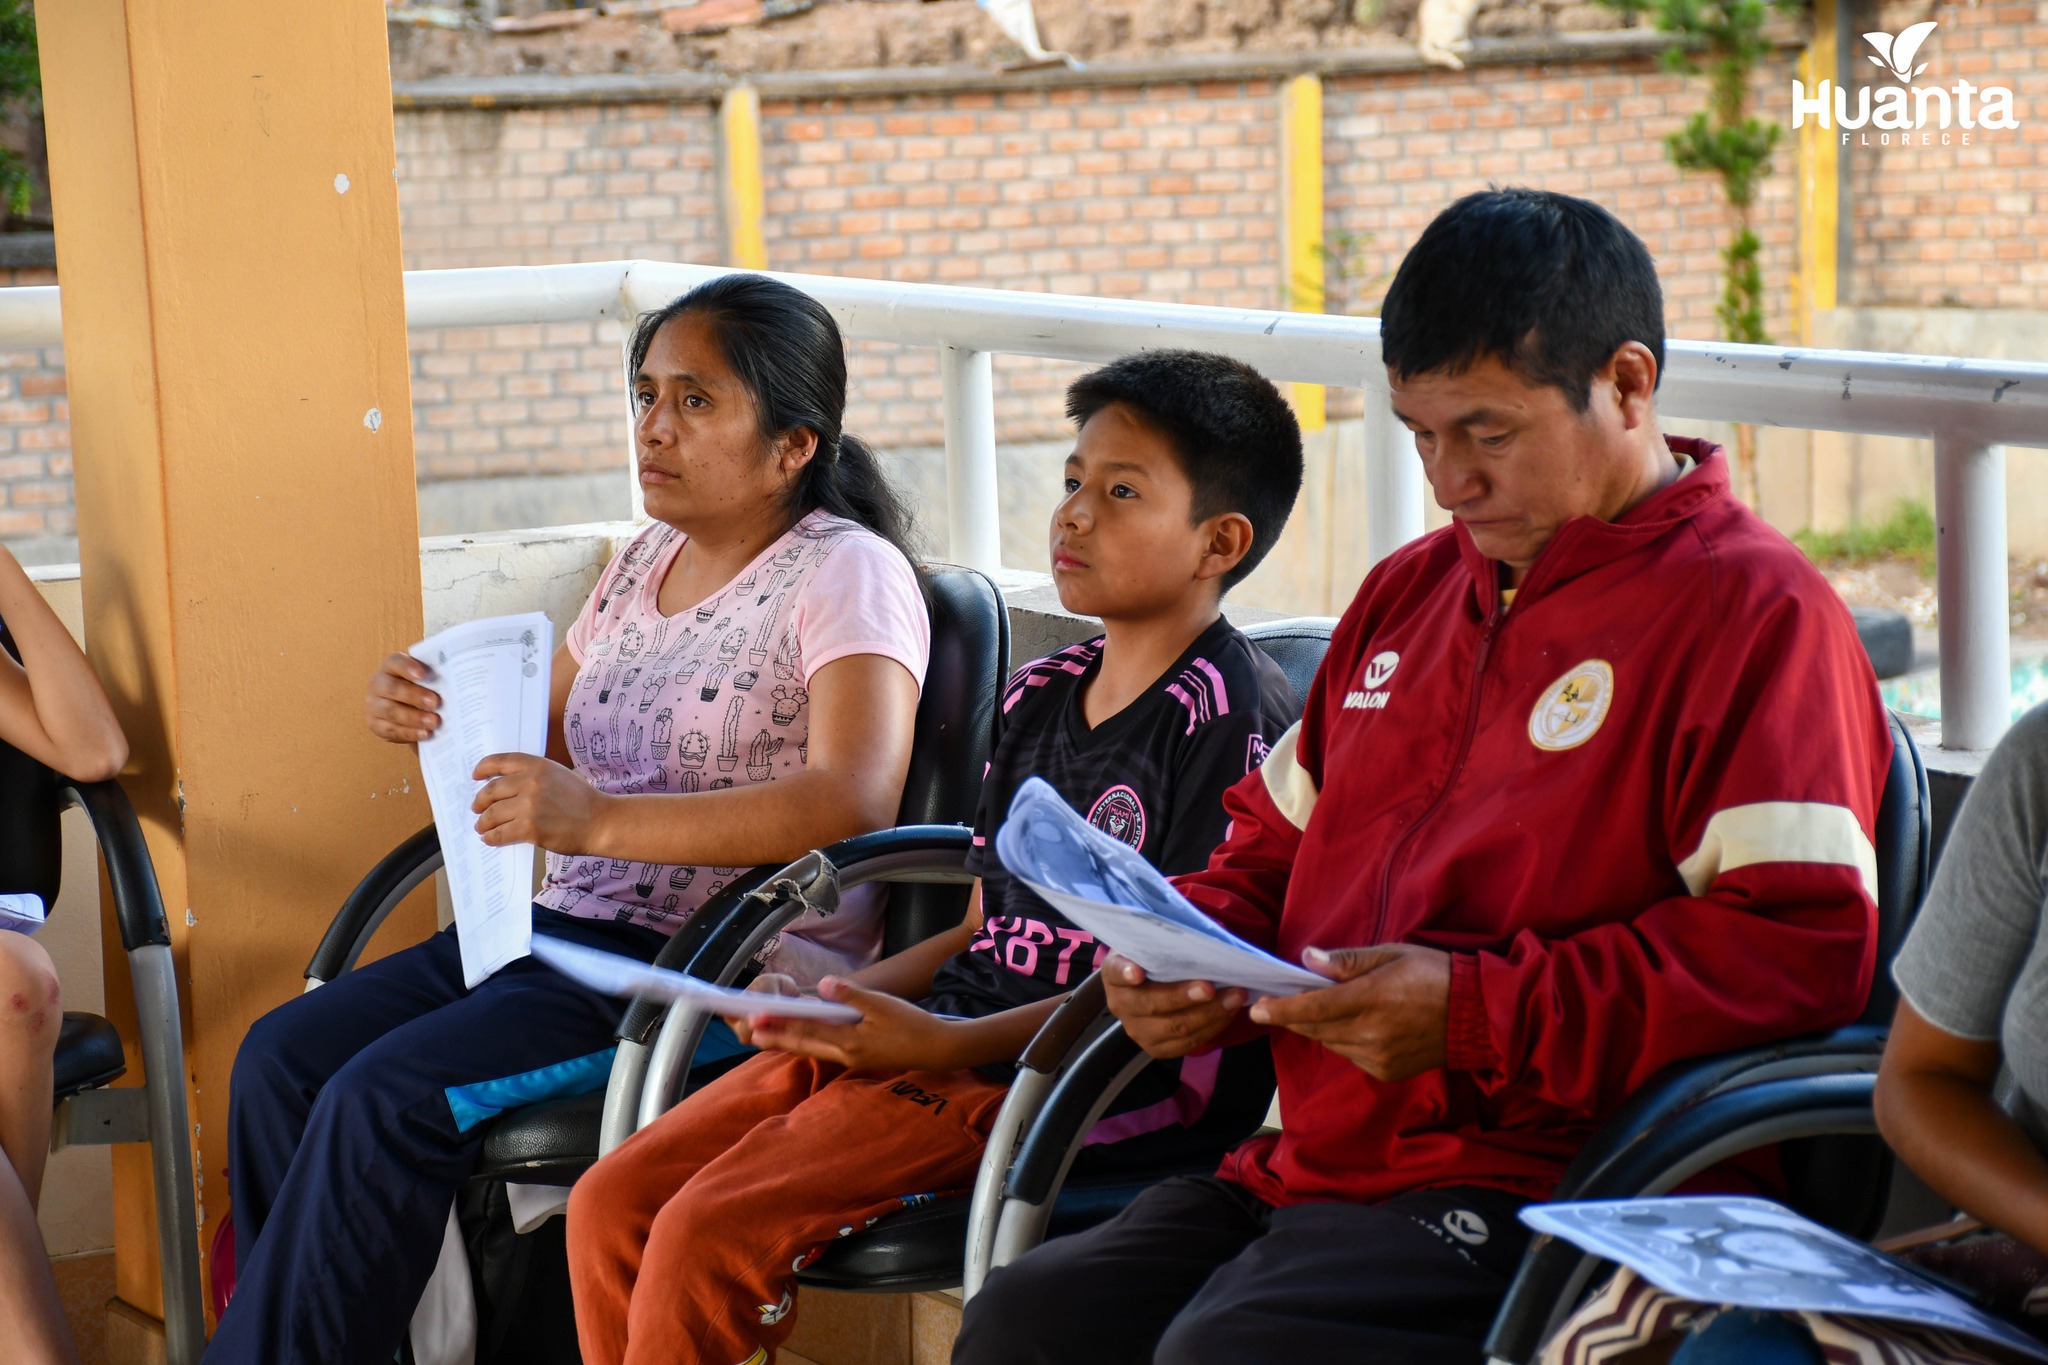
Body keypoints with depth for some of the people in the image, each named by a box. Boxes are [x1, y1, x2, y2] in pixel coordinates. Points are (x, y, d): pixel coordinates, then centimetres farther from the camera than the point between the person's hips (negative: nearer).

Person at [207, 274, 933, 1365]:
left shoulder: (847, 574, -8)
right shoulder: (643, 562, 16)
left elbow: (855, 801, -24)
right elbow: (550, 756, 26)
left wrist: (600, 822, -29)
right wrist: (442, 722, 2)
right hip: (566, 926, 8)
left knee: (386, 1099, -23)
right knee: (281, 1058, -9)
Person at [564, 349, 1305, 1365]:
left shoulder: (1231, 714, -9)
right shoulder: (1039, 693, 17)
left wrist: (952, 1043, -20)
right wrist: (837, 995, 4)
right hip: (946, 1028, 9)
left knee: (704, 1233, -23)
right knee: (608, 1204, -3)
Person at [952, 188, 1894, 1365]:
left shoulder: (1754, 610, -5)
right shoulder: (1410, 589, 22)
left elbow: (1807, 945, -17)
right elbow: (1274, 843, 31)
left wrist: (1477, 1009, -19)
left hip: (1536, 1197, -8)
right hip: (1308, 1167, 8)